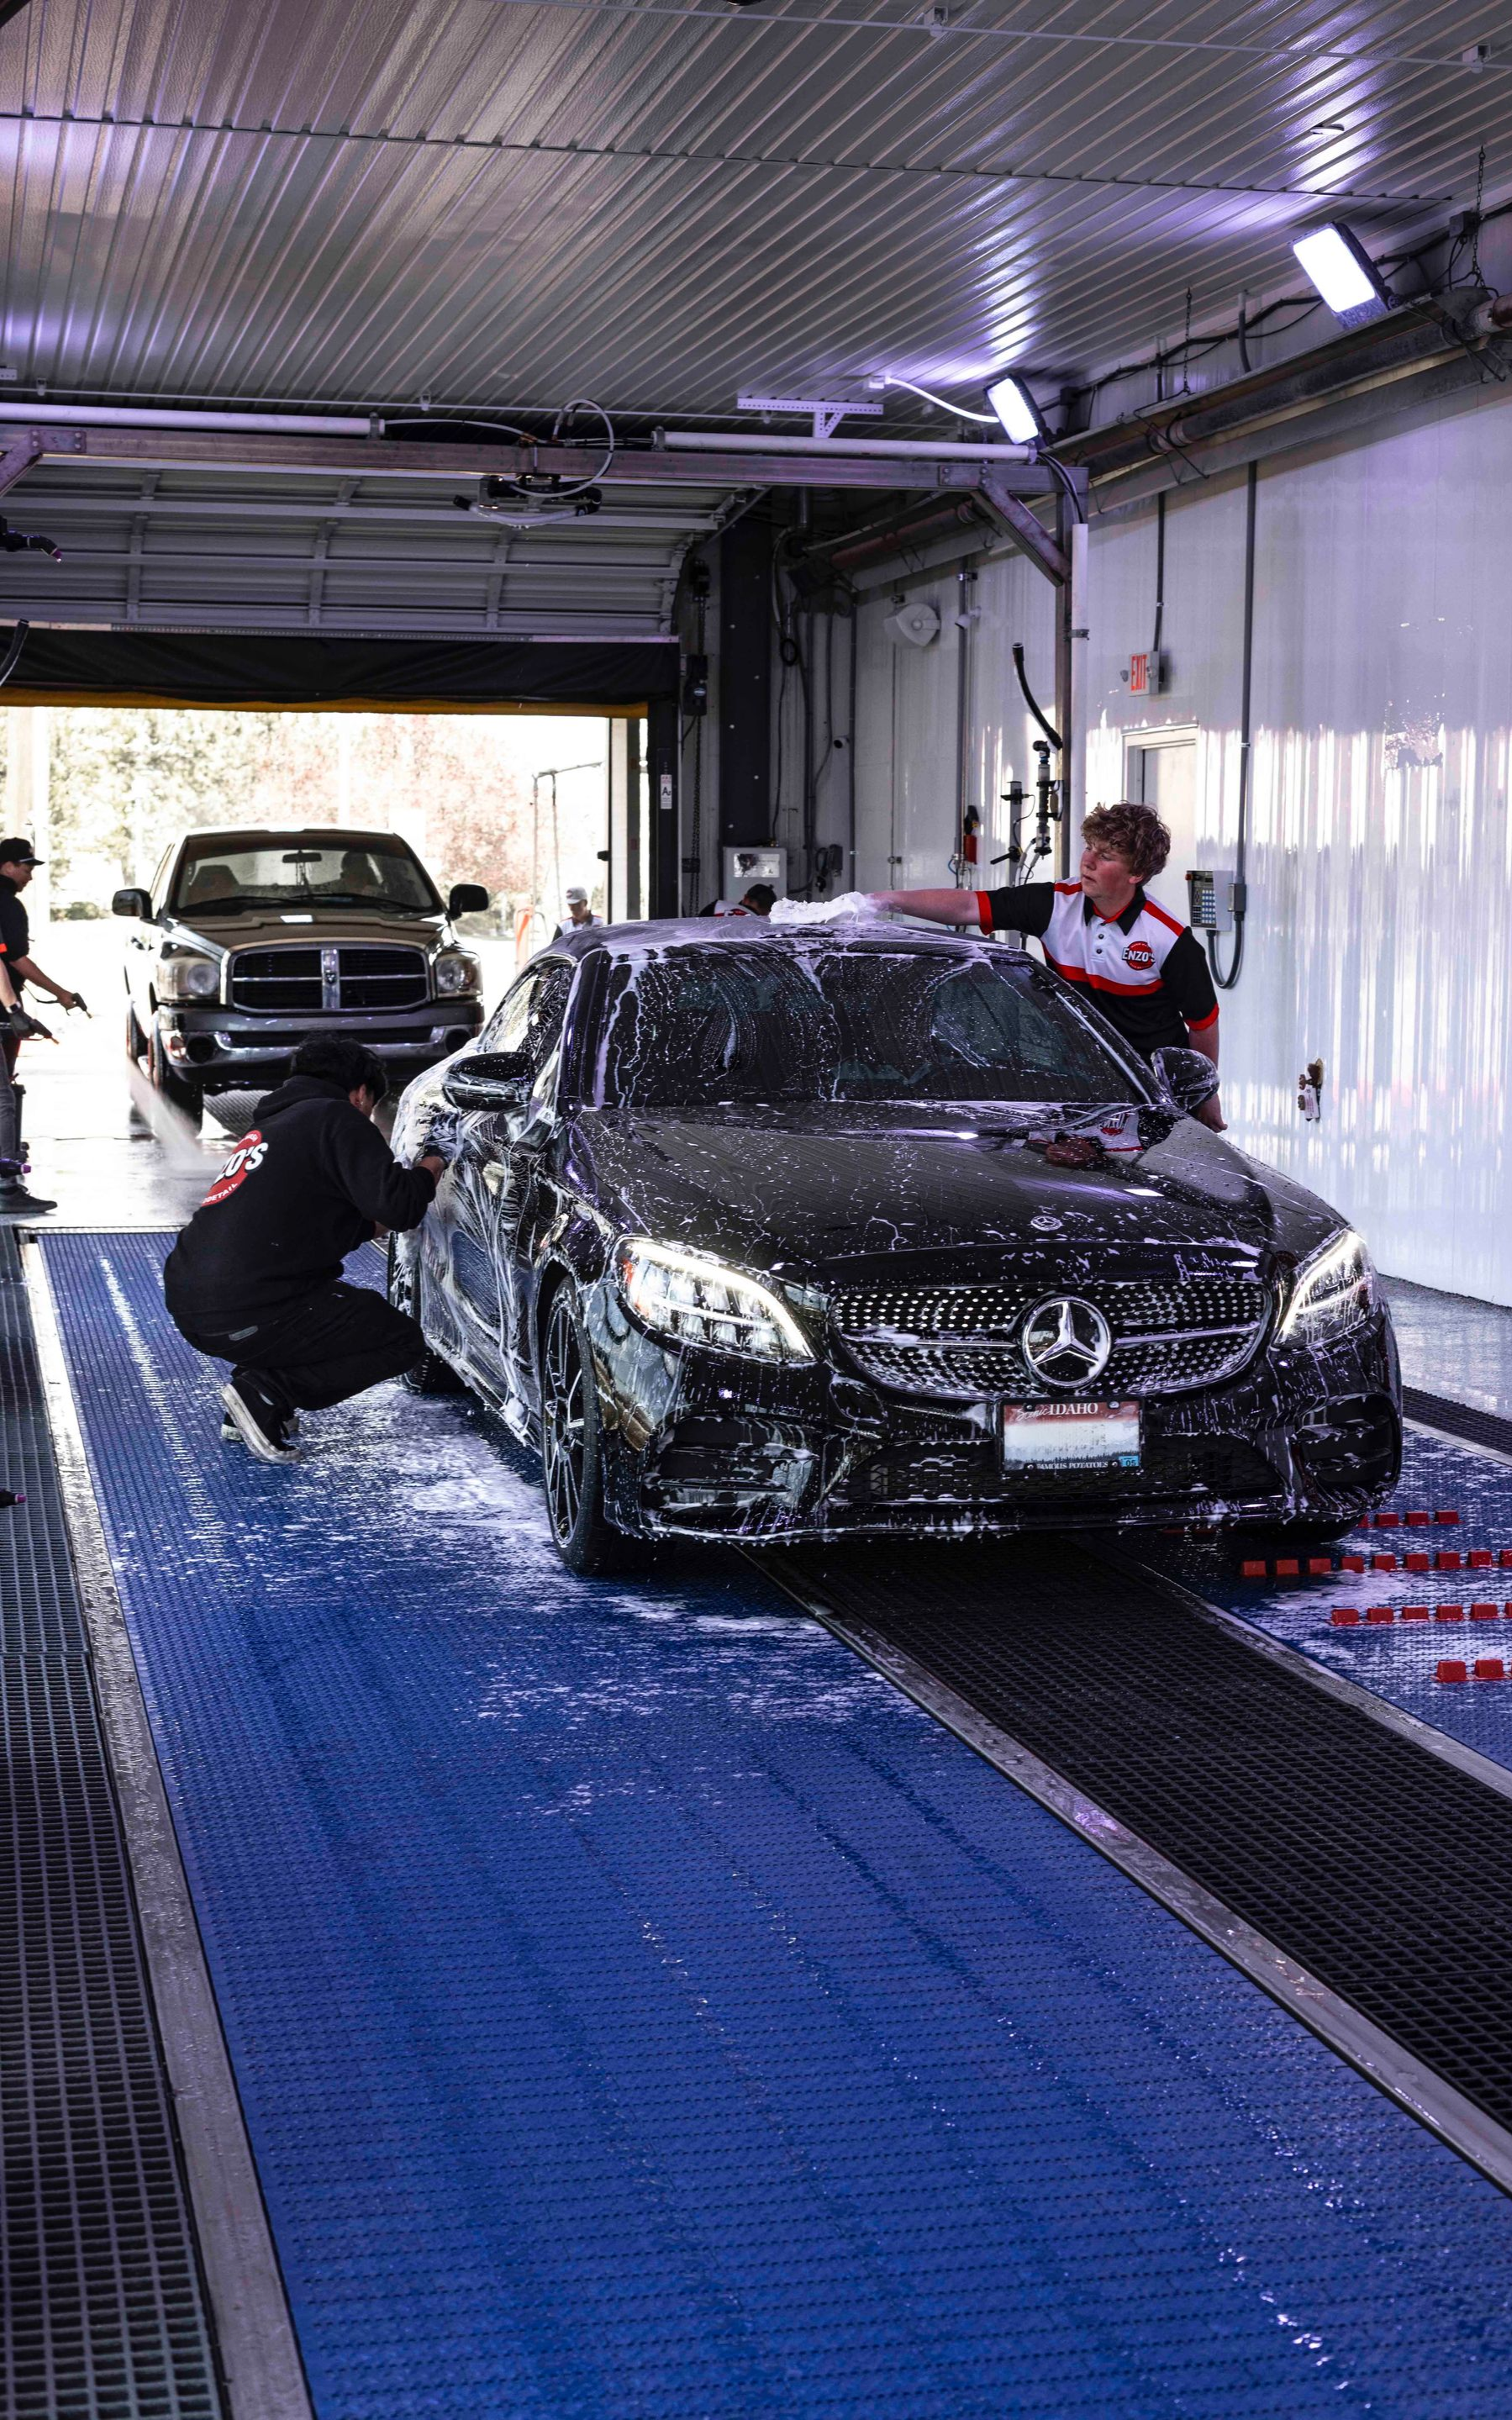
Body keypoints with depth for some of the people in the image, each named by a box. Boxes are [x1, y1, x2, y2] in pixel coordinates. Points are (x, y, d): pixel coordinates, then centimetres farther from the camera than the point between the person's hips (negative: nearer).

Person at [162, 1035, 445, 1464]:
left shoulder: (269, 1124, 26)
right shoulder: (337, 1118, -2)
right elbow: (396, 1204, -12)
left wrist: (373, 1225, 40)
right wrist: (428, 1171, 9)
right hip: (245, 1316, -9)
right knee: (402, 1341, 4)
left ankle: (253, 1407, 17)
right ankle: (265, 1395, -8)